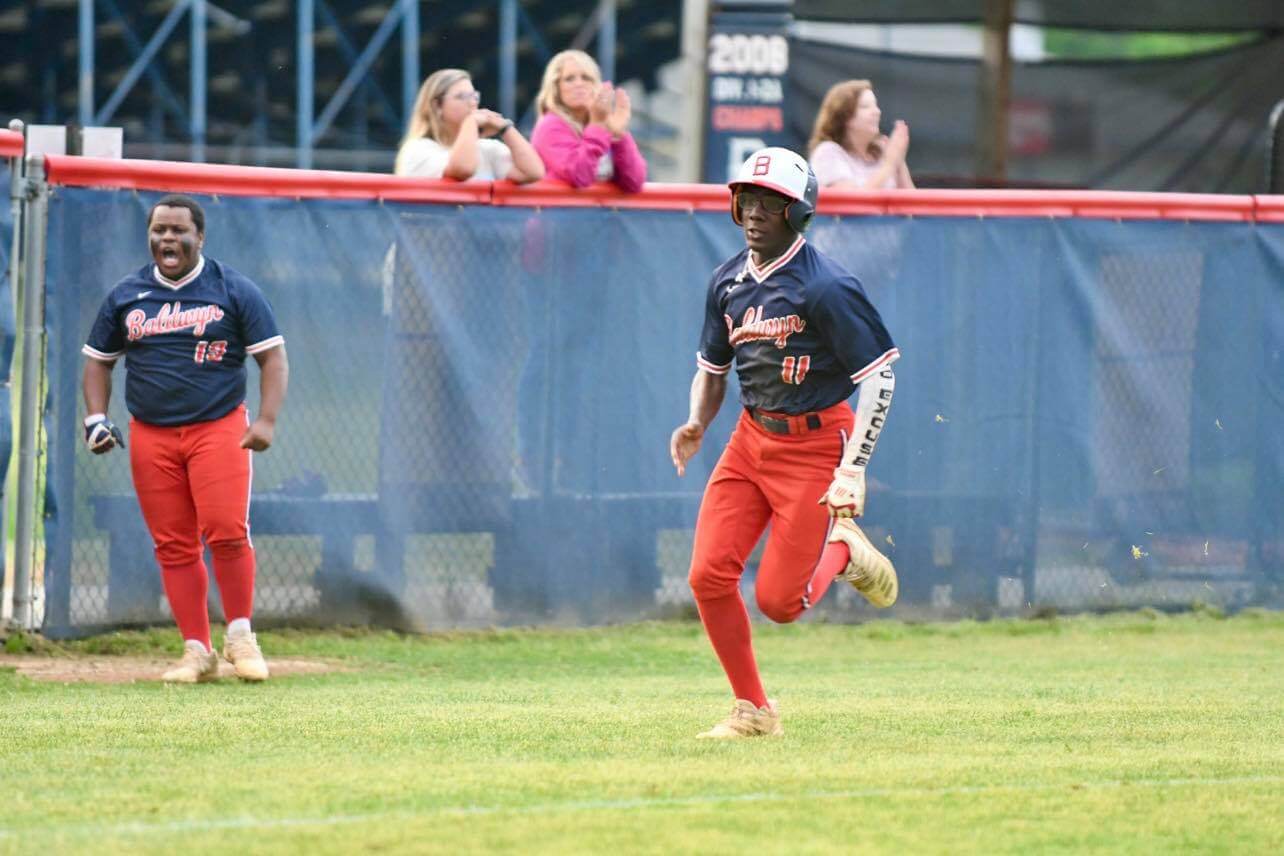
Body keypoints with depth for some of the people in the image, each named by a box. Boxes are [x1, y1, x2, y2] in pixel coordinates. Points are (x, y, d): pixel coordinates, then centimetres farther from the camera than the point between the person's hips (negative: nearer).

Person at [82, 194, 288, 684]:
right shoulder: (126, 295, 10)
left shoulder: (234, 291, 2)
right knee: (173, 546, 1)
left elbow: (272, 355, 1)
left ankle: (240, 635, 0)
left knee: (227, 532, -16)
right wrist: (96, 417, 3)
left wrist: (266, 420, -12)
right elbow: (99, 359, 19)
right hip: (150, 436, 3)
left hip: (219, 429, -3)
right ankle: (196, 650, 7)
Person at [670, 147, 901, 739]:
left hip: (816, 443, -6)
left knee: (778, 600, -9)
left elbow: (878, 376, -17)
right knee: (709, 577, -7)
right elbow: (712, 365, 19)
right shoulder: (728, 282, 5)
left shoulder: (824, 287, -16)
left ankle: (842, 550, 23)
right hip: (751, 439, 6)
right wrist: (697, 424, -2)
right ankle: (752, 709, 9)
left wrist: (852, 469, -22)